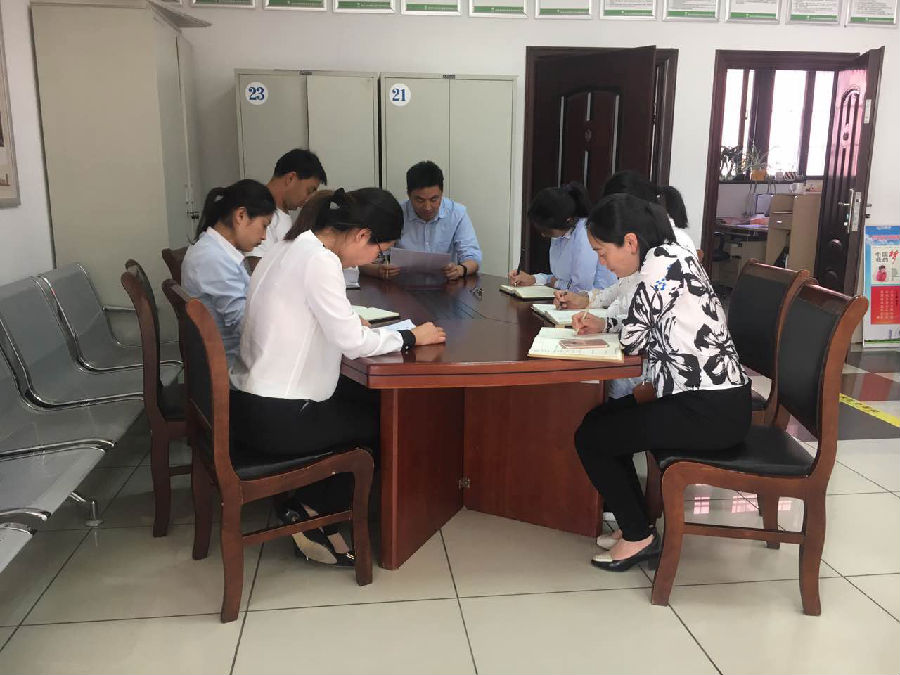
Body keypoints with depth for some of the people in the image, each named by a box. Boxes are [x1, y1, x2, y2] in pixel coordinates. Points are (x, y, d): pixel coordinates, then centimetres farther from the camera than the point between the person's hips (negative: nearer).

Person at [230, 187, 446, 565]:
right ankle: (309, 512, 15)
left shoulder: (295, 246, 8)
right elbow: (353, 344, -19)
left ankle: (311, 506, 21)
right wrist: (411, 338, -5)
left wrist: (350, 321, 7)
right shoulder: (318, 260, -21)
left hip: (255, 403, 9)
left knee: (370, 402, 19)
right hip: (277, 417, -9)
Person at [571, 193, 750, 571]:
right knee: (600, 420, 18)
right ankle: (634, 524, 25)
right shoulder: (667, 257, 12)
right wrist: (600, 326, 8)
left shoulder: (662, 262, -17)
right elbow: (648, 333, 20)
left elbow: (634, 340, -16)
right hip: (710, 400, 10)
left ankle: (639, 536, 13)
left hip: (711, 411, -10)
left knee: (590, 438, 0)